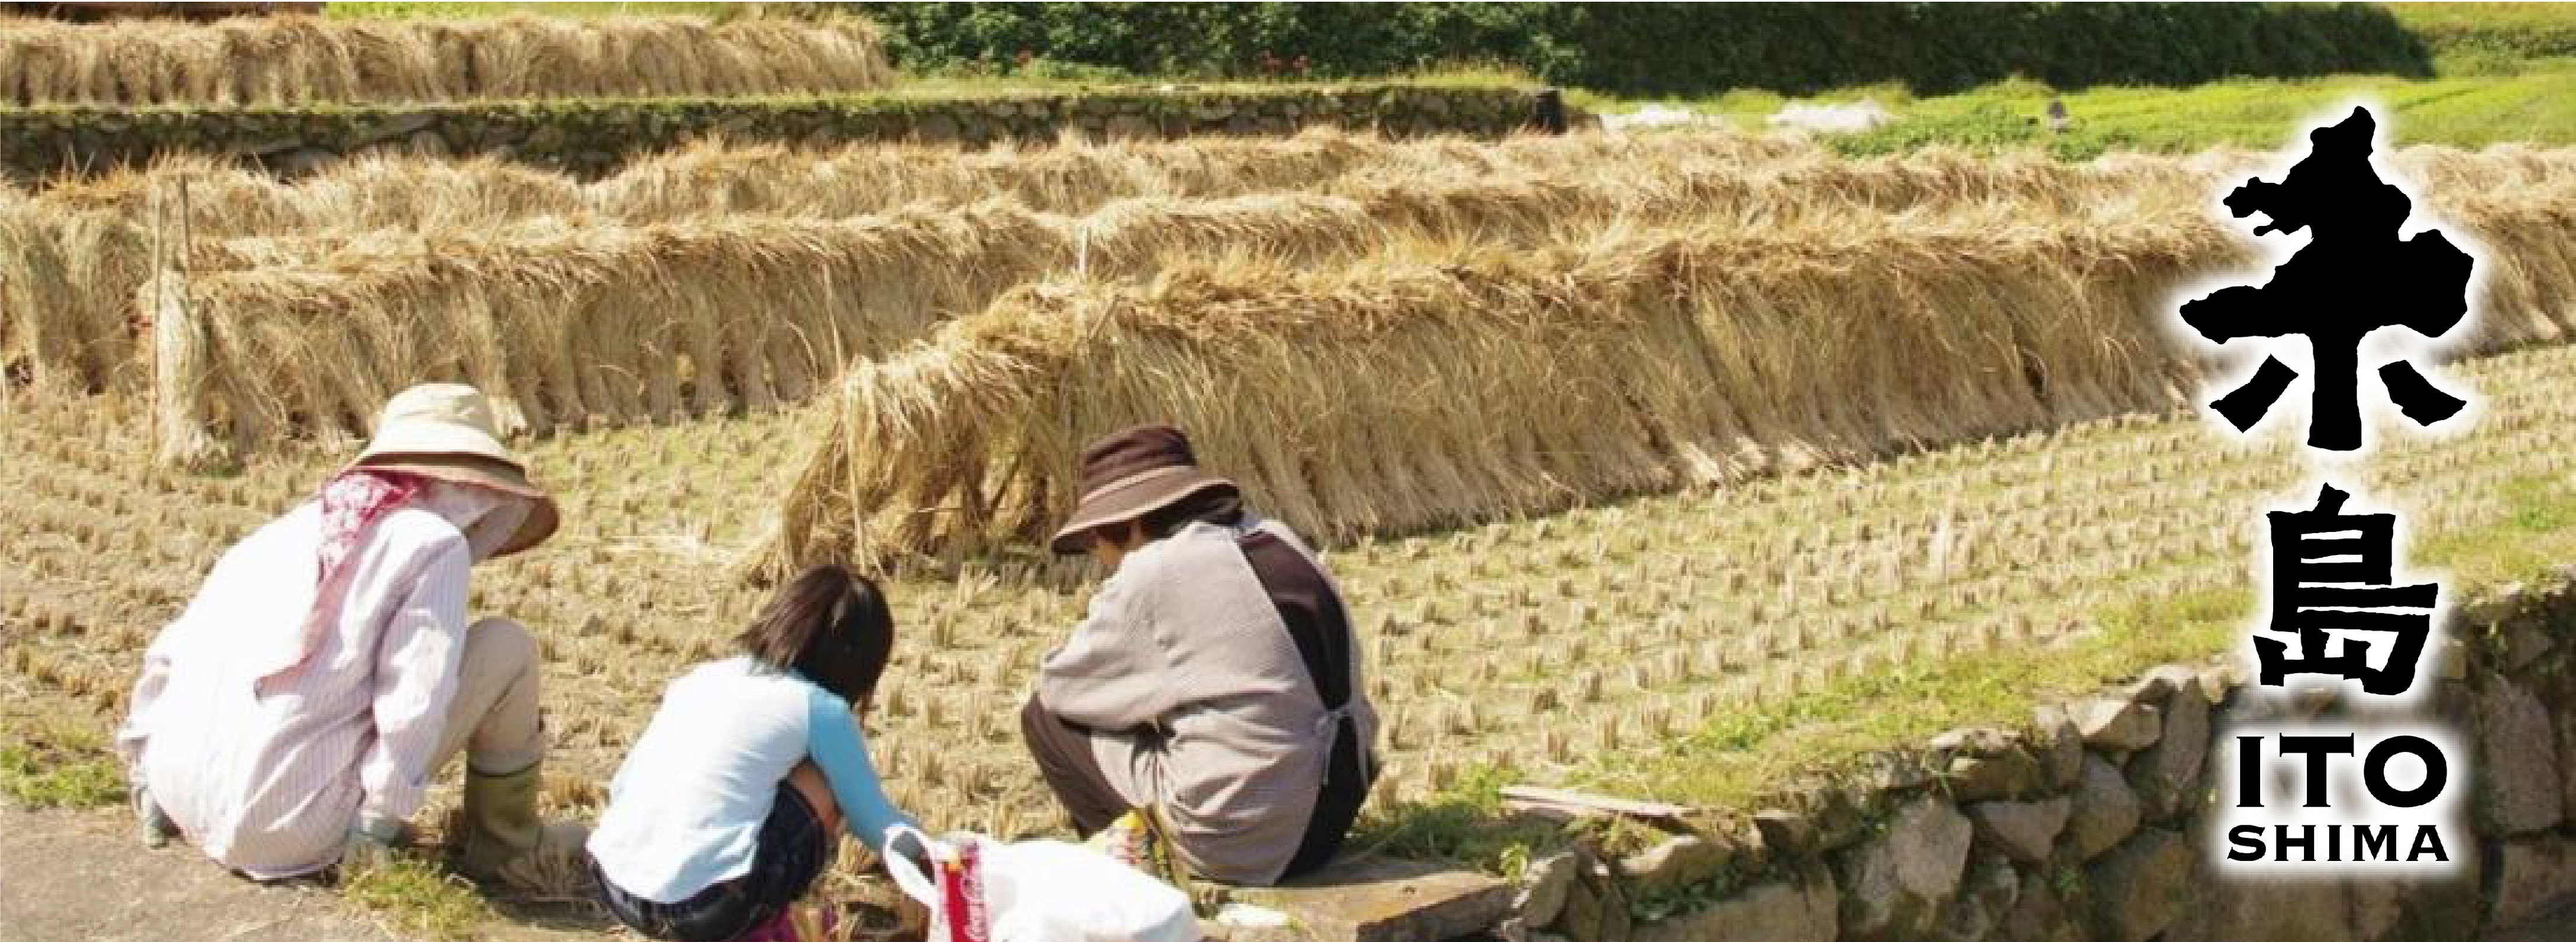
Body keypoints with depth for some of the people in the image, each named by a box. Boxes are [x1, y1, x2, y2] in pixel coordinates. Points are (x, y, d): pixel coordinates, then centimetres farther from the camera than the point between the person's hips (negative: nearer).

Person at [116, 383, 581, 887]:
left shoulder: (291, 527, 14)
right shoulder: (434, 543, -4)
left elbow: (169, 652, 17)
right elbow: (412, 706, -13)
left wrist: (148, 773, 25)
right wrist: (377, 826, -6)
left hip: (185, 804, 7)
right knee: (507, 648, 3)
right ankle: (507, 845, 17)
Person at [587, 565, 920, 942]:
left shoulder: (702, 676, 17)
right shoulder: (820, 709, 2)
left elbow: (621, 787, 22)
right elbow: (877, 825, 12)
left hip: (614, 890, 7)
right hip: (702, 910, -7)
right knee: (829, 783, 11)